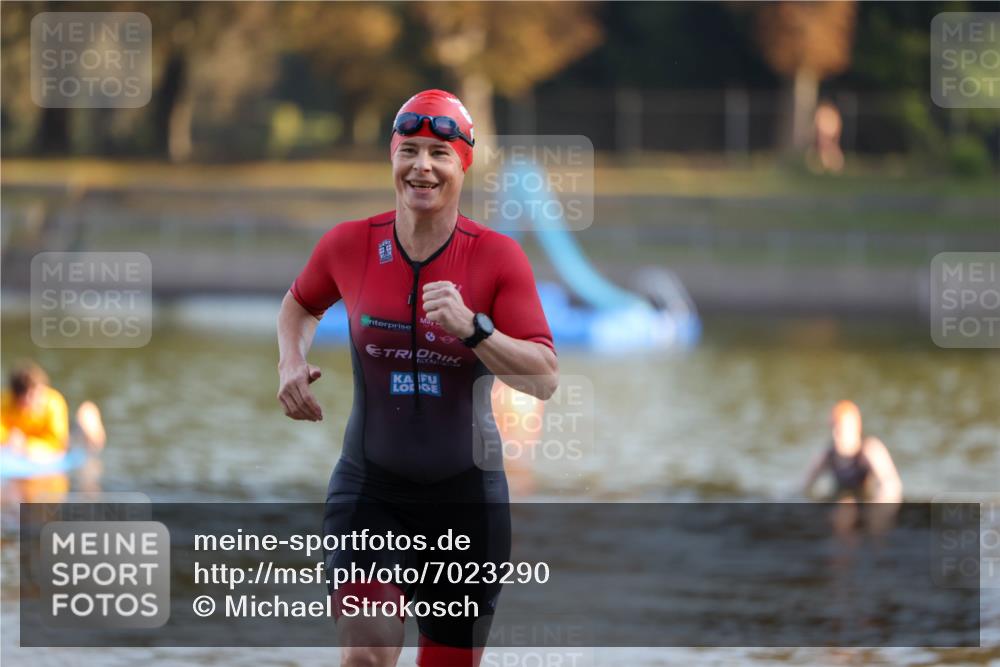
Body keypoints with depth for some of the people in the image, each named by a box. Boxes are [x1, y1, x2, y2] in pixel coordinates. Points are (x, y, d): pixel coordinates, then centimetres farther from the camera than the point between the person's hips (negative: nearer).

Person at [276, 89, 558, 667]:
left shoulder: (498, 256, -7)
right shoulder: (349, 245, -2)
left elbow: (546, 379, -14)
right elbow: (302, 303, 21)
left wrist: (473, 328, -28)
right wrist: (291, 362, 1)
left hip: (467, 495, 0)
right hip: (370, 487, 0)